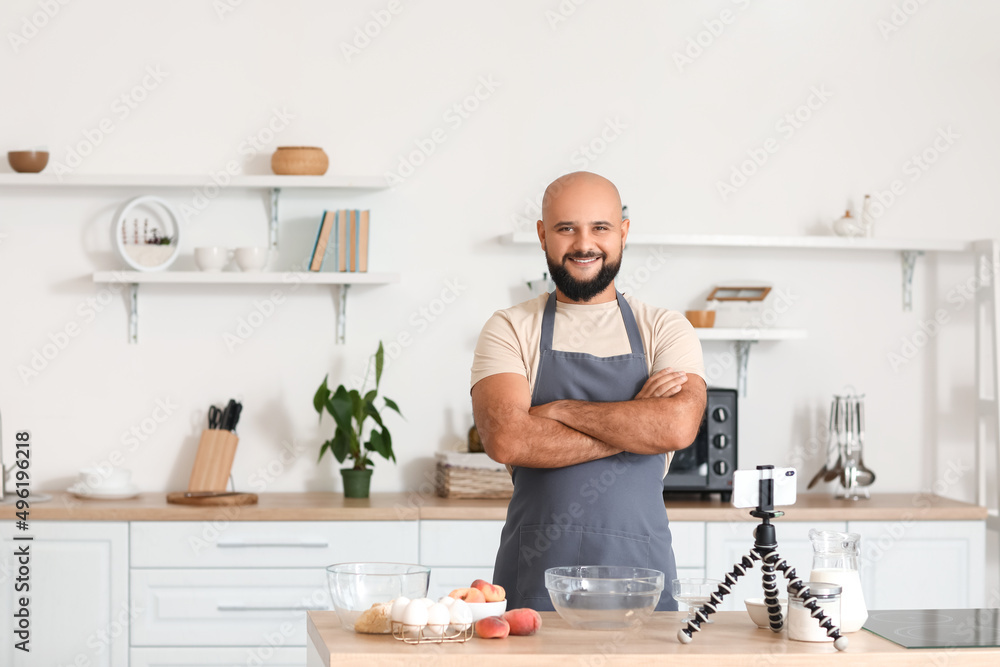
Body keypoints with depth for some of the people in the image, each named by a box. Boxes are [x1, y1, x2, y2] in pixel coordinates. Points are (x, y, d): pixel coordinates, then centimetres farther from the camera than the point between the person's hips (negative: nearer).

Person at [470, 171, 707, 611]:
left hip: (638, 568, 1)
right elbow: (506, 439, -12)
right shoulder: (510, 329, 5)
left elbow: (678, 425, -12)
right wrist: (632, 424, -10)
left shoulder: (665, 329, 7)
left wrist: (559, 410, -10)